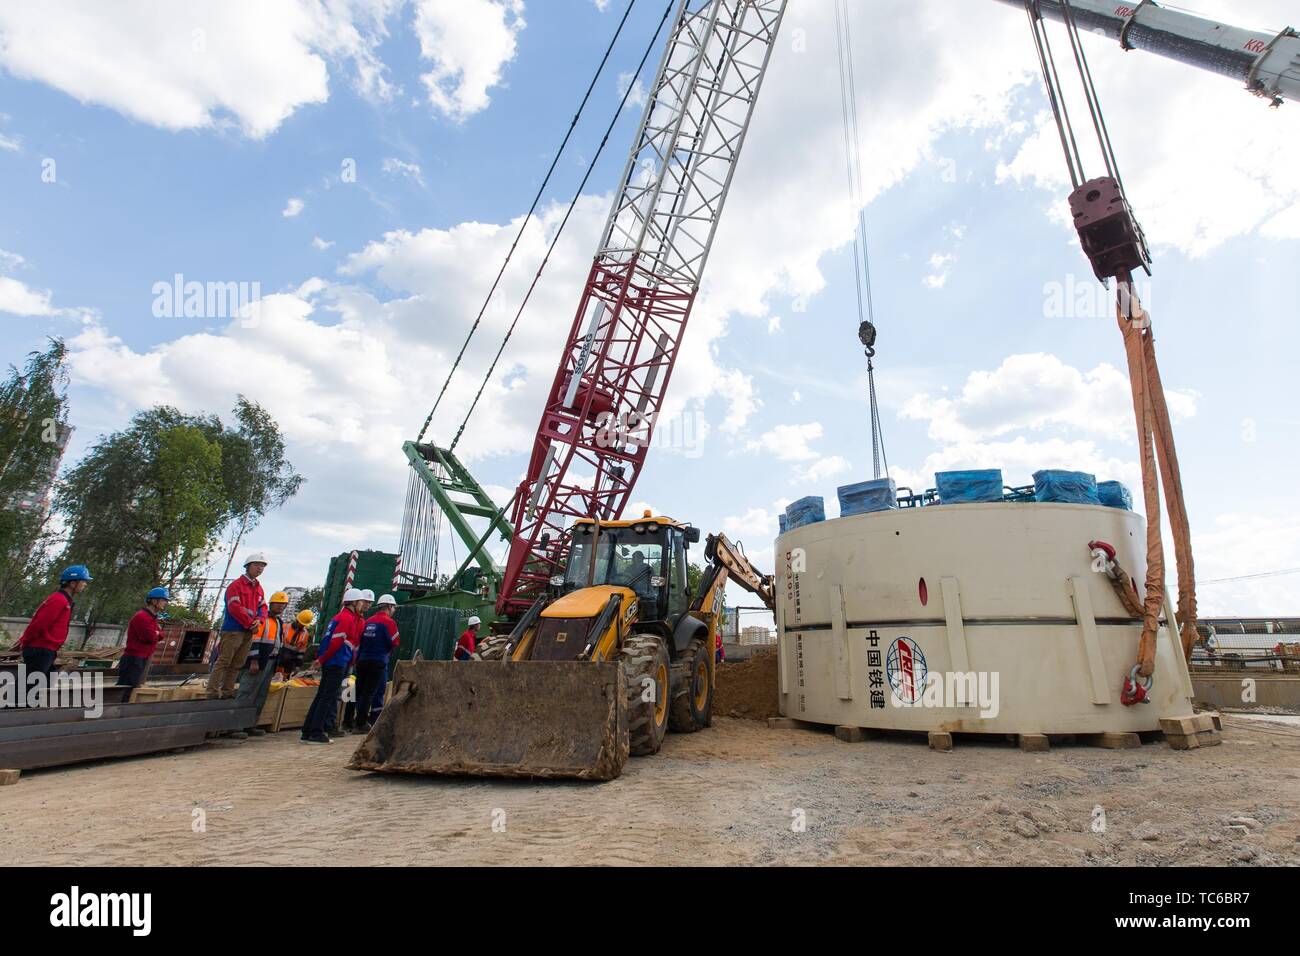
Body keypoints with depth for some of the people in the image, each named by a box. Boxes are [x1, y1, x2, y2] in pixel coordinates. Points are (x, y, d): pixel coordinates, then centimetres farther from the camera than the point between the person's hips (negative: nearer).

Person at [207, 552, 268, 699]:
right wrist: (250, 623, -14)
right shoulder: (236, 585, -7)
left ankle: (227, 690, 15)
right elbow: (235, 608, -15)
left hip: (249, 632, 7)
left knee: (237, 664, 9)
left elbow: (263, 607, 14)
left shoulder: (259, 588, 17)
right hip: (233, 630, -7)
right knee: (223, 661, -7)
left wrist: (258, 619, -7)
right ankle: (213, 691, -5)